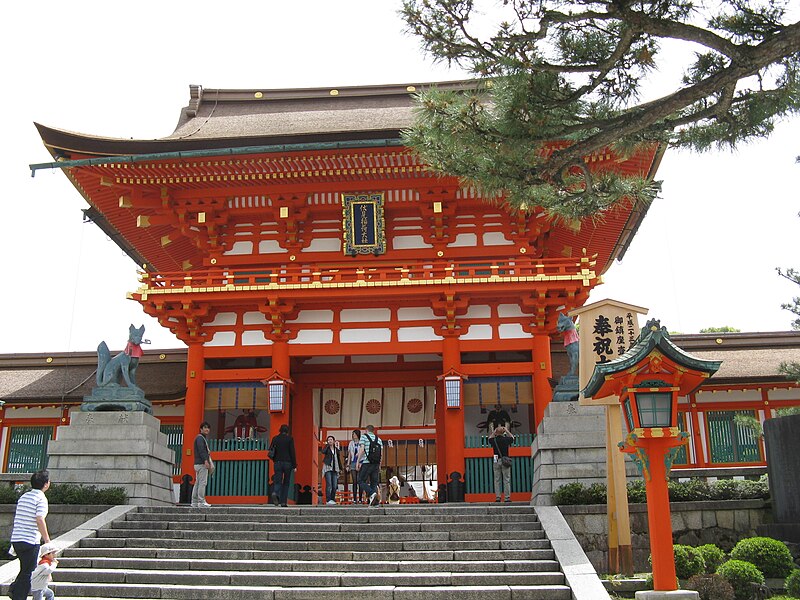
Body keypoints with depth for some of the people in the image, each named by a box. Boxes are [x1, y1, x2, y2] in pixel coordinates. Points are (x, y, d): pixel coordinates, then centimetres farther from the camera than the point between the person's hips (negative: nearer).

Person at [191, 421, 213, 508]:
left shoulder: (204, 438, 23)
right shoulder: (200, 438, -8)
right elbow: (201, 450, -20)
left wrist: (210, 462, 21)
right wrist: (205, 460, -28)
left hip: (198, 464, 11)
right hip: (201, 463, -11)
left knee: (197, 483, 10)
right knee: (202, 483, -11)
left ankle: (194, 502, 13)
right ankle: (201, 502, -12)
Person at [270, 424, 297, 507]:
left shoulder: (275, 438, 5)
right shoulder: (290, 439, -3)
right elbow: (292, 452, -5)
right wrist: (294, 465, -3)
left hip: (277, 463, 2)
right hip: (287, 463, -2)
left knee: (278, 481, 2)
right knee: (286, 483, 9)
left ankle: (275, 493, -29)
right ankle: (283, 502, 6)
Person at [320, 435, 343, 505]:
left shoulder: (336, 450, 15)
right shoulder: (326, 448, 4)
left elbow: (339, 460, 20)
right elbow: (322, 452, -20)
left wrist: (340, 468, 16)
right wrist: (327, 445, -11)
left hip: (335, 469, 4)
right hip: (328, 468, -4)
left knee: (335, 485, 1)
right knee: (329, 484, -12)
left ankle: (333, 499, 11)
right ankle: (328, 500, -13)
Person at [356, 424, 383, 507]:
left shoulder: (364, 437, 2)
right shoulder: (378, 439, 16)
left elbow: (362, 450, -10)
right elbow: (381, 453, 12)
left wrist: (358, 461, -9)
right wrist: (379, 465, 18)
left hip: (366, 463, -5)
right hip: (376, 464, 5)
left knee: (361, 481, 0)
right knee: (374, 482, 7)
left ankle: (371, 493, -22)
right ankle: (376, 501, -2)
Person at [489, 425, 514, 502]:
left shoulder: (494, 440, -1)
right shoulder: (506, 439, -3)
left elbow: (490, 438, 24)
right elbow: (512, 438, 20)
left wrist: (494, 432, 25)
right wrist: (507, 431, 25)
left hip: (496, 461, 1)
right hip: (505, 461, -1)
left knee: (497, 480, 5)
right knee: (506, 480, 0)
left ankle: (498, 497, 1)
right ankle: (507, 497, -3)